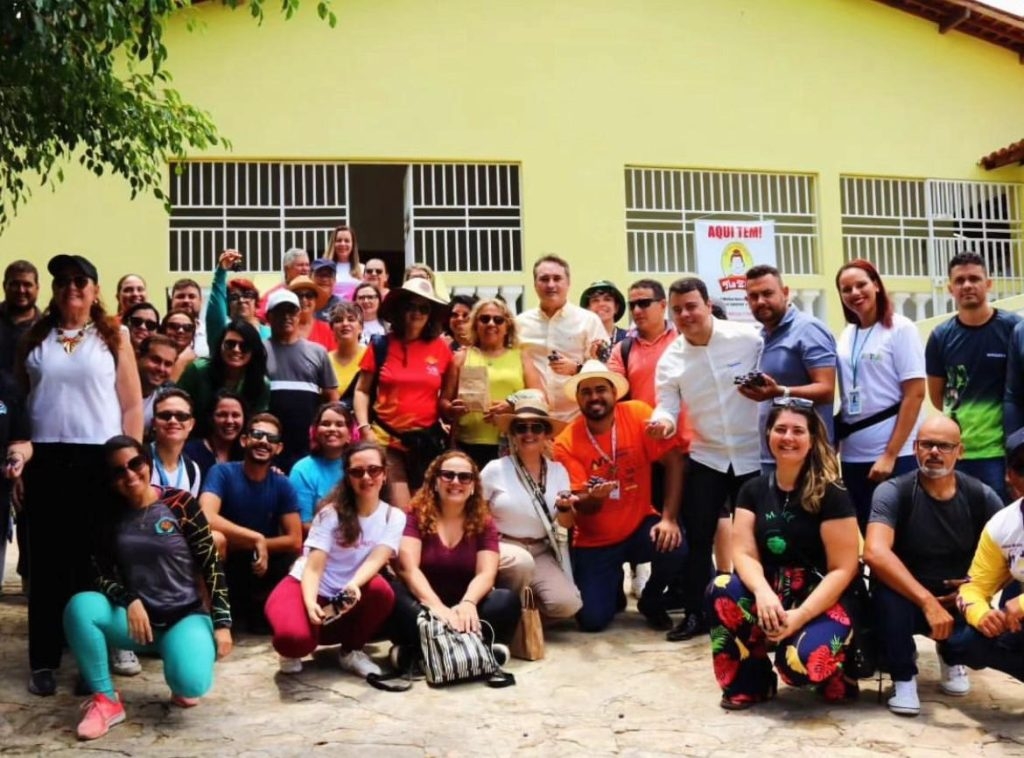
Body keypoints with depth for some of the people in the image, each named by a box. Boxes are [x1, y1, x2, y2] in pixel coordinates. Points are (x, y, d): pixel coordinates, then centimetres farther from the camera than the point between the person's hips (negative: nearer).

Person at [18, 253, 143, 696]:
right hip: (47, 458, 2)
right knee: (48, 560, 4)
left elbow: (132, 405, 2)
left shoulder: (114, 337, 5)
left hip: (101, 458, -1)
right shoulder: (35, 338, 11)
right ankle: (44, 660, 9)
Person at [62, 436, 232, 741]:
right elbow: (103, 576, 2)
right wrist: (129, 601, -19)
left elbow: (211, 565, -5)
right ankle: (106, 700, -11)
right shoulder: (111, 515, 3)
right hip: (136, 617, 3)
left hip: (186, 616, -3)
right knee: (80, 606, -27)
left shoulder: (180, 503, -7)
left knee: (191, 685, -30)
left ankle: (178, 661, 9)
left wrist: (222, 623, -9)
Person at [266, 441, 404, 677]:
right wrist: (310, 603, -38)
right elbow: (313, 566, -17)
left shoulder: (394, 517, -3)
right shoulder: (332, 512, -9)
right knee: (294, 637, -36)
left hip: (346, 599, 3)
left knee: (380, 588, -32)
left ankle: (352, 651, -5)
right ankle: (292, 651, 4)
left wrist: (353, 586, -41)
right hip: (306, 587, -2)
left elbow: (376, 560, -19)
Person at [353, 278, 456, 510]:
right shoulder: (381, 346, 0)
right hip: (387, 438, -2)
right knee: (401, 512, -6)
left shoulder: (441, 349, 3)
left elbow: (448, 397, 11)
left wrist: (453, 407, -10)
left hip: (427, 440, 2)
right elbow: (362, 391, 5)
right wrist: (364, 427, -6)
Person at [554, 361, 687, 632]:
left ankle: (651, 601, 4)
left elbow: (674, 461, -14)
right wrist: (592, 498, -39)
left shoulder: (637, 414, -12)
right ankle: (613, 585, 26)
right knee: (592, 620, -12)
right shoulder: (566, 443, -13)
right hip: (593, 542, 0)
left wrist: (669, 518, -23)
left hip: (639, 527, 0)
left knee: (673, 546, -31)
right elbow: (581, 508, -14)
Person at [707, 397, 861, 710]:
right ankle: (750, 682, -4)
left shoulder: (831, 494, -10)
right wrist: (763, 593, -27)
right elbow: (743, 552, -6)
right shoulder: (753, 489, 4)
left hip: (824, 600, -4)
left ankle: (834, 671, 6)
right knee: (722, 592, -27)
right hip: (772, 594, 4)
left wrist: (800, 616, -24)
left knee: (801, 661, -34)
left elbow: (842, 569, -13)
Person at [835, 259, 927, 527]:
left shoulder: (900, 328, -5)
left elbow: (915, 395, -11)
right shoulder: (845, 336, 10)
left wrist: (890, 454, -15)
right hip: (852, 455, 5)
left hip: (894, 454, -5)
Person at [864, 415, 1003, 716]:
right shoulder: (893, 492, -17)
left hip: (960, 601, 3)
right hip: (906, 599, -3)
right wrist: (927, 601, -40)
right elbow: (875, 553, -33)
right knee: (886, 585, -35)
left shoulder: (980, 496, -7)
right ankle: (904, 676, -9)